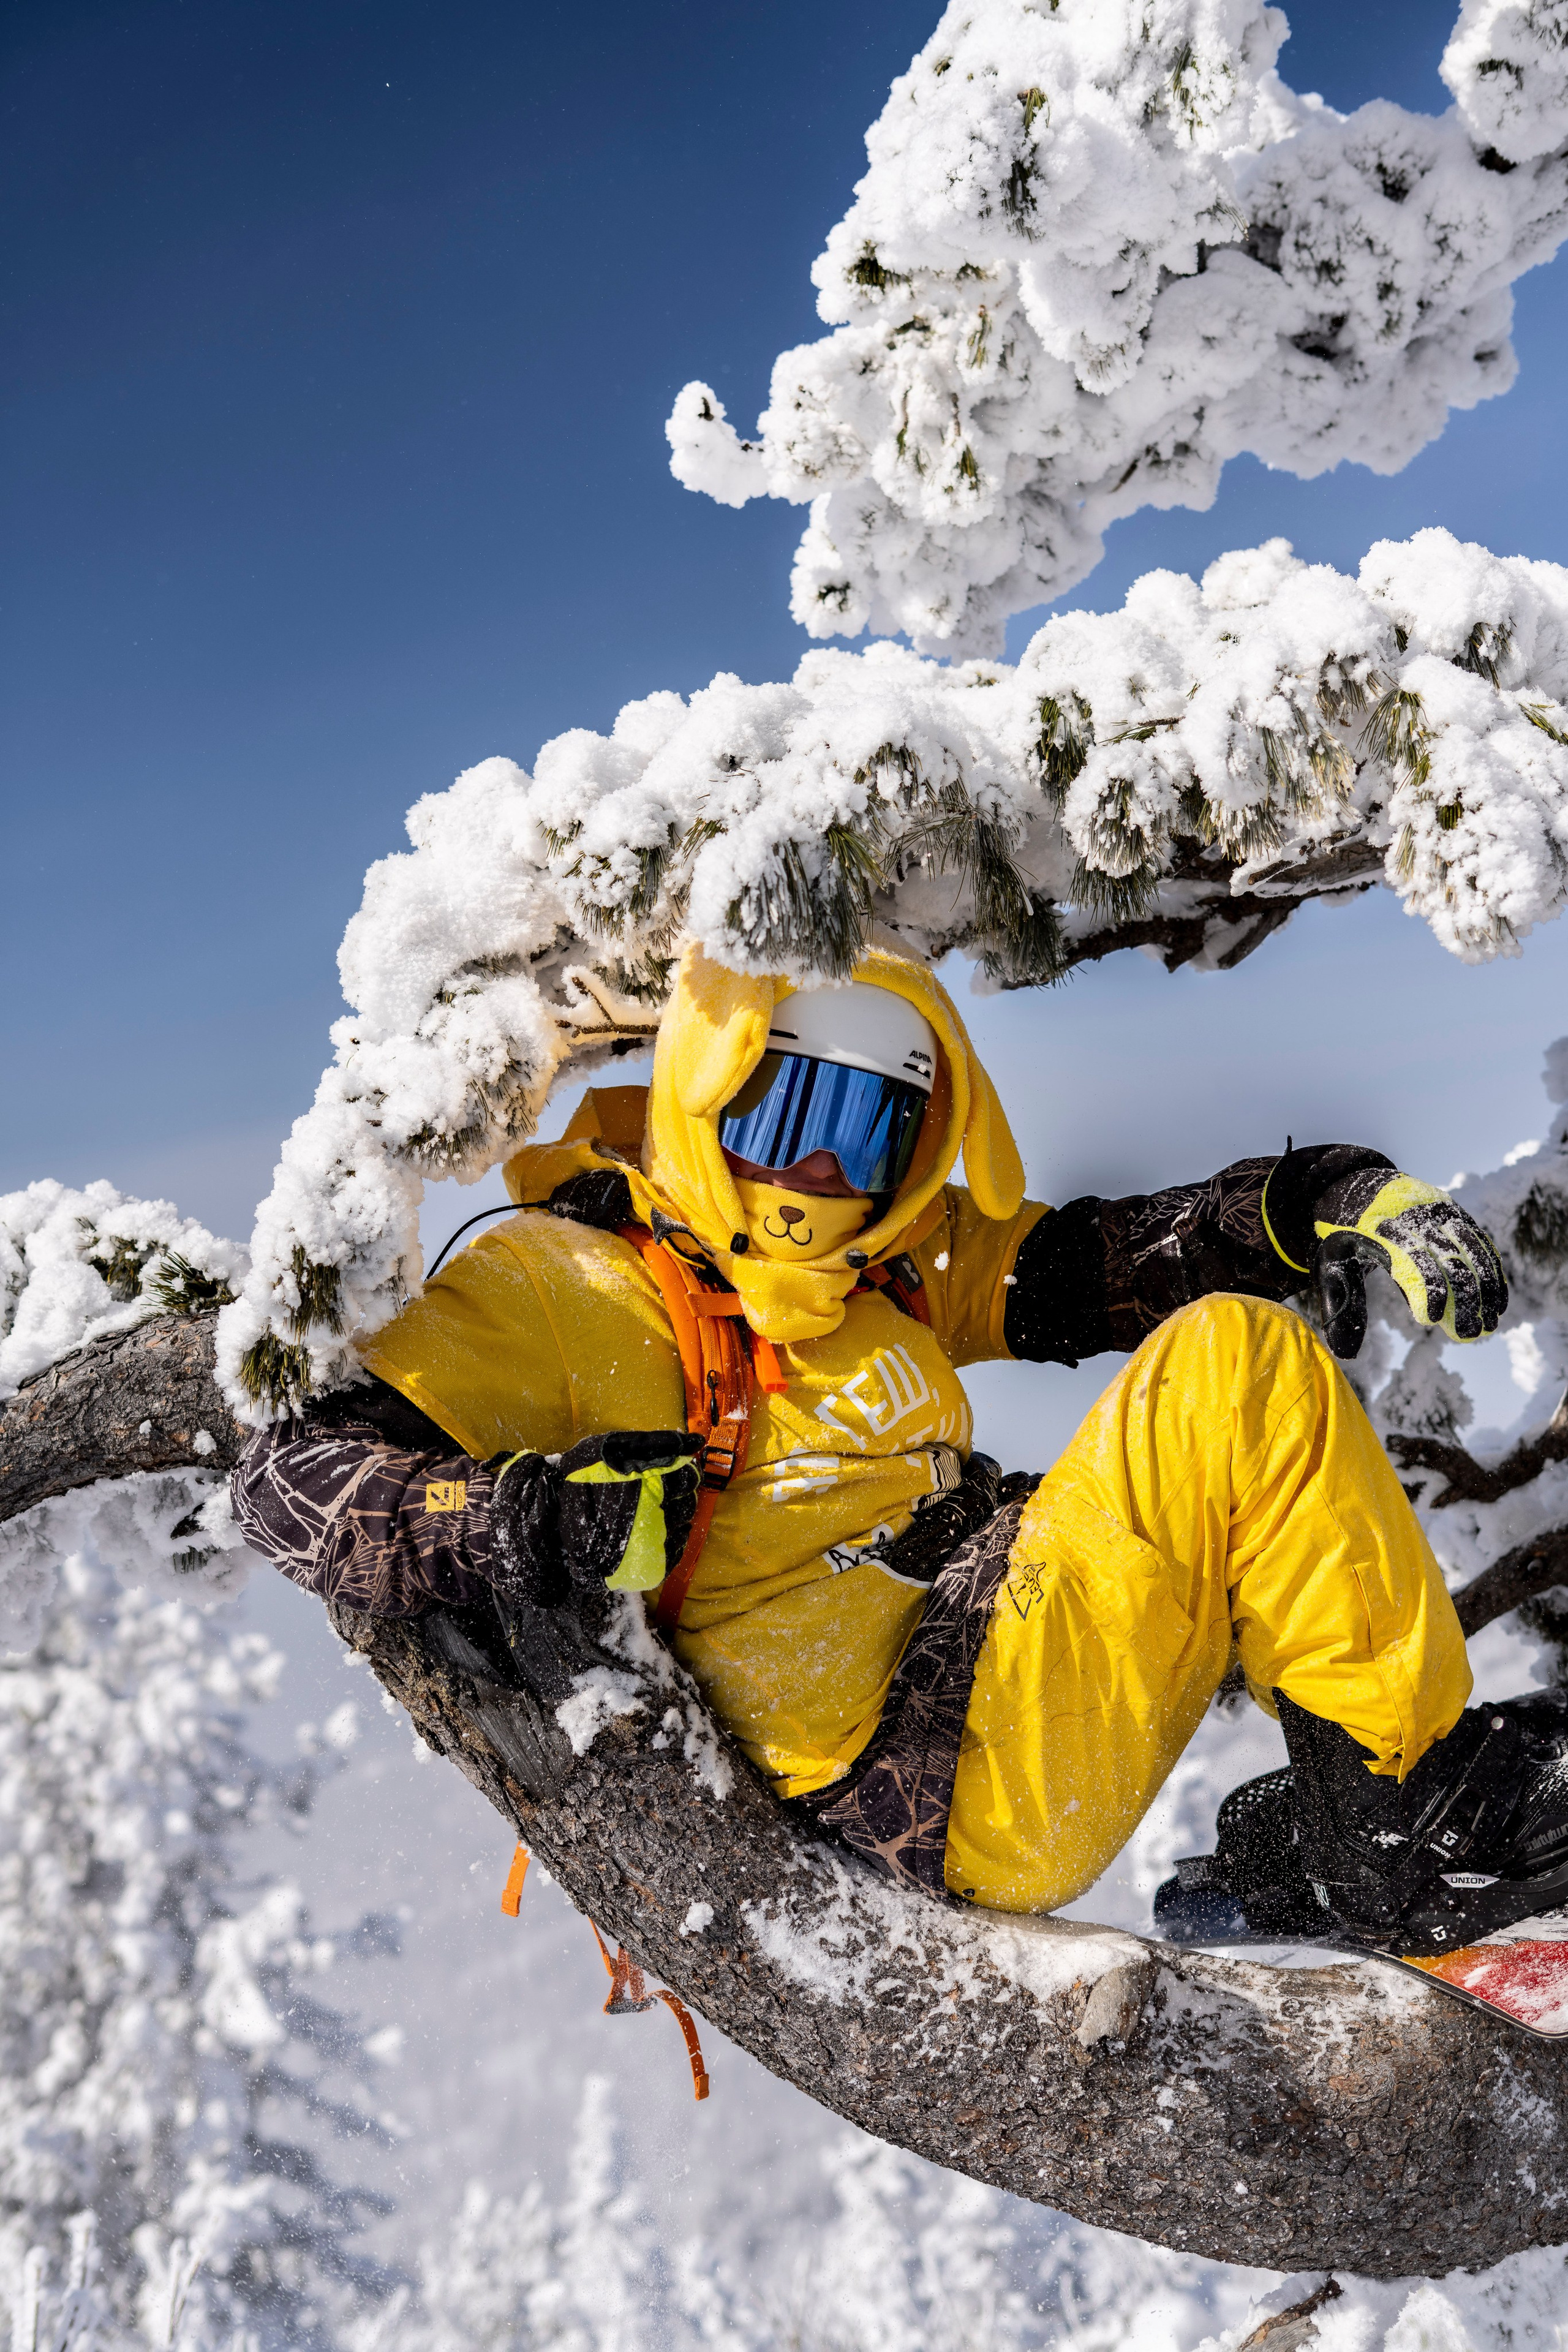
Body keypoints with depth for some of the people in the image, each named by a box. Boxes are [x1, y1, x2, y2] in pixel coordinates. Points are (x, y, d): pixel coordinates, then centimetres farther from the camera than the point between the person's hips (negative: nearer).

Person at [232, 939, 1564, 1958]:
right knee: (1231, 1367, -13)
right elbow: (294, 1483, -12)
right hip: (935, 1793, -9)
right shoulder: (562, 1285, -6)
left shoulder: (892, 1262, 15)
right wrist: (544, 1522, -30)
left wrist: (1338, 1201, -3)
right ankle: (1407, 1828, 0)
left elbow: (1088, 1266, 12)